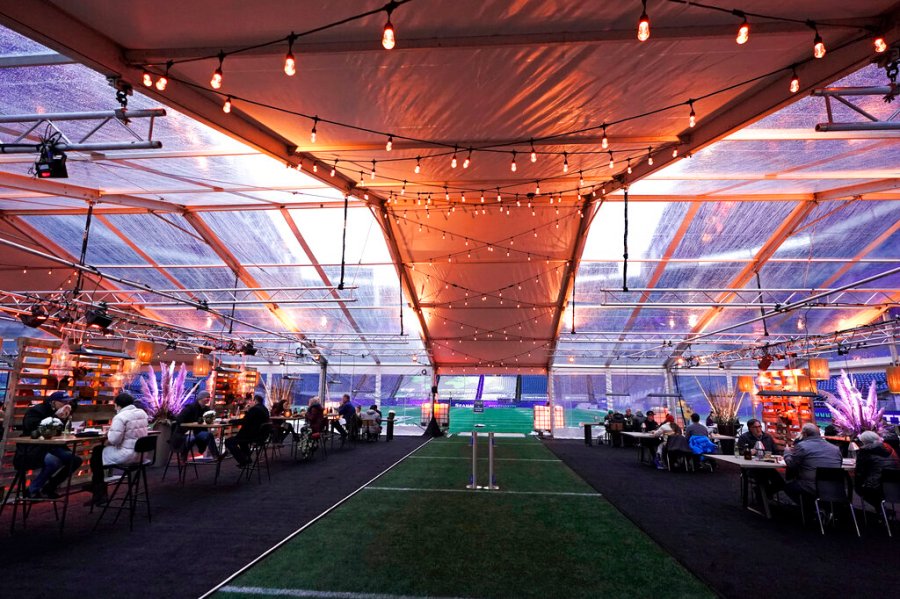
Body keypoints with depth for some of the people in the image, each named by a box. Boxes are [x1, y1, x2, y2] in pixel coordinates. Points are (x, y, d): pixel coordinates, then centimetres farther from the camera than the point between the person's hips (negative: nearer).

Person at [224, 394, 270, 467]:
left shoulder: (254, 409, -17)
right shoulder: (265, 409, 11)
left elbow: (243, 421, -18)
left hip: (253, 436, -10)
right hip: (261, 435, 10)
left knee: (228, 441, -5)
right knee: (241, 435, 35)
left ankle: (243, 461, -7)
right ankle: (247, 458, 31)